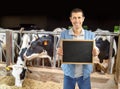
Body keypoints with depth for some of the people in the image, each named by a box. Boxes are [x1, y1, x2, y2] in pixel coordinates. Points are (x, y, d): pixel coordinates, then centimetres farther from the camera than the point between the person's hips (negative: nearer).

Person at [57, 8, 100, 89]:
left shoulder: (90, 34, -4)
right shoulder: (64, 34, -5)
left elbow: (94, 50, 2)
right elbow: (60, 50, 1)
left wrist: (96, 51, -21)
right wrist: (59, 51, -22)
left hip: (84, 73, 1)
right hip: (69, 72, 0)